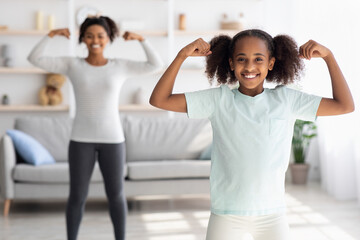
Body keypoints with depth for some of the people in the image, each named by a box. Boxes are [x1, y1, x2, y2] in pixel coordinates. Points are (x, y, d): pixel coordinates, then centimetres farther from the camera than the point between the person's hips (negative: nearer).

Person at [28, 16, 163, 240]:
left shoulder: (121, 66, 2)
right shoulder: (72, 64, 1)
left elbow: (157, 65, -2)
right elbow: (35, 59, -4)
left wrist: (141, 39, -10)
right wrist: (51, 34, -15)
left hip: (112, 138, 0)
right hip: (82, 139, 0)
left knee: (116, 195, 7)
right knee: (77, 196, 5)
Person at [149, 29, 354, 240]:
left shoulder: (285, 100, 3)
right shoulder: (219, 100, -1)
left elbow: (345, 105, 4)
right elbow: (159, 100, -4)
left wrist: (328, 56, 0)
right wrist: (182, 56, -11)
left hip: (273, 215, 1)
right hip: (226, 214, -1)